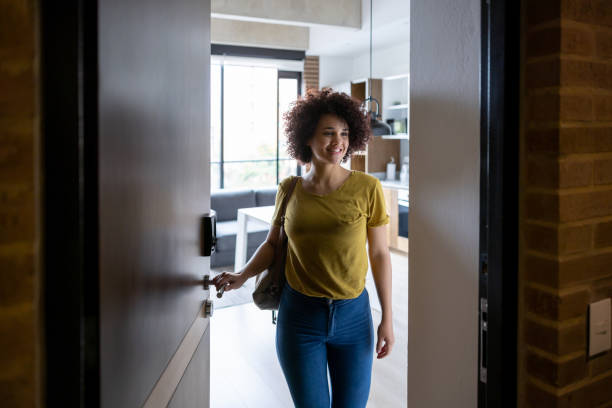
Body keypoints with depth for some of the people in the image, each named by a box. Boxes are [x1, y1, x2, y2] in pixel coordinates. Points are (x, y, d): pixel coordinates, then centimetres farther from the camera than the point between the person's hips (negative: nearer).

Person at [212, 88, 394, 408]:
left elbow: (379, 253, -3)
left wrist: (387, 319, -2)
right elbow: (272, 244, 10)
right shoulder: (289, 189, -2)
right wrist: (242, 275, -6)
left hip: (353, 316, 0)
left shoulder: (366, 188, -8)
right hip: (300, 315, 1)